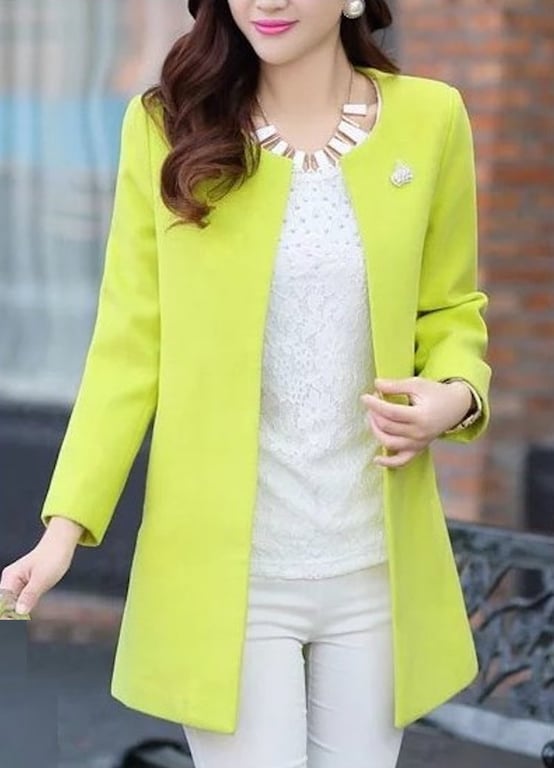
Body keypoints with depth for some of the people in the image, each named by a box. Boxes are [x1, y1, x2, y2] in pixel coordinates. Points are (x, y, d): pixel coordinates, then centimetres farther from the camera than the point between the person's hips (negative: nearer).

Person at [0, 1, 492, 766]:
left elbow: (451, 315, 11)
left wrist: (454, 396, -11)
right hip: (224, 565, -2)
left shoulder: (428, 118, 0)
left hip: (376, 564, 2)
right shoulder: (166, 123, -4)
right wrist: (67, 519, -12)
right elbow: (129, 344, -3)